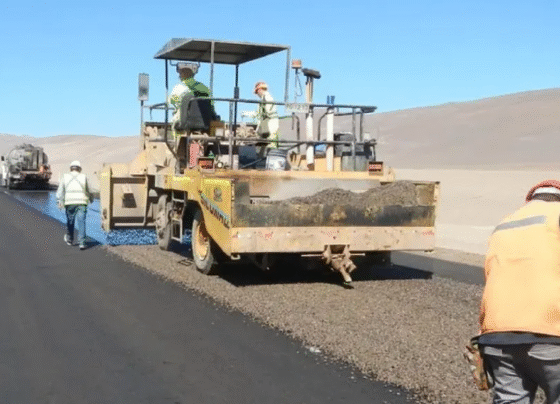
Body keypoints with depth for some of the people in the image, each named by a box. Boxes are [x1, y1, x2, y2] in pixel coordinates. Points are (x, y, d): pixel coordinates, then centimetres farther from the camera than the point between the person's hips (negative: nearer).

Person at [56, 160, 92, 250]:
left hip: (69, 203, 1)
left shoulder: (65, 176, 8)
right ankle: (82, 243, -14)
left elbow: (60, 190, -2)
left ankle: (69, 239, 35)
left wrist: (60, 201, -7)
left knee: (70, 221, 17)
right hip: (82, 202, -1)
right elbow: (88, 191, 17)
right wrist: (90, 199, 35)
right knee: (81, 223, -4)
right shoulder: (84, 177, 8)